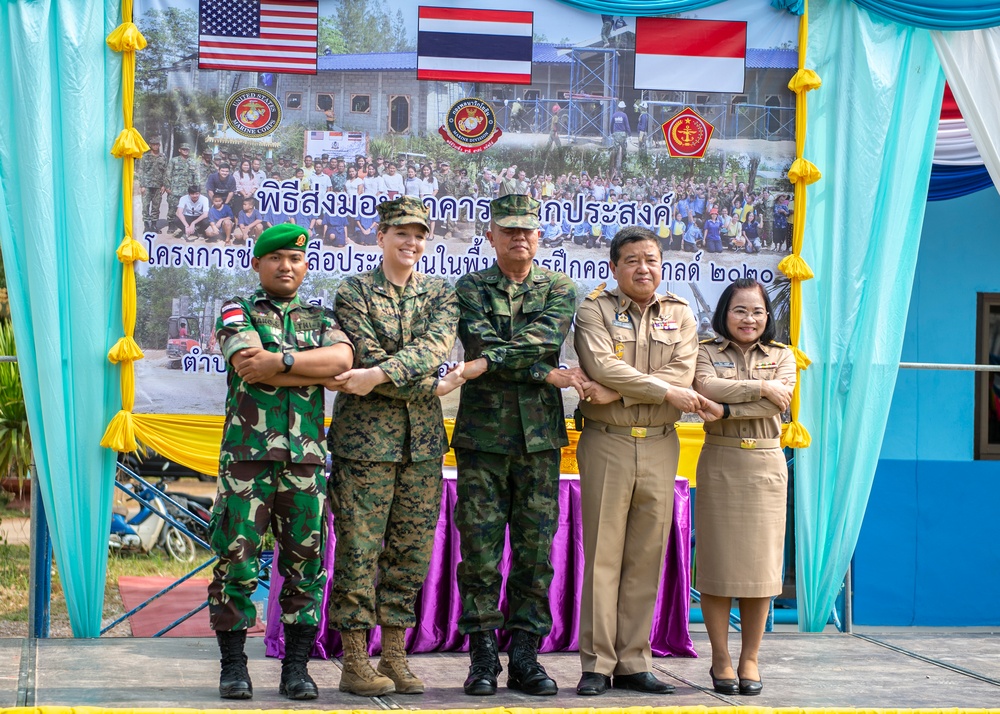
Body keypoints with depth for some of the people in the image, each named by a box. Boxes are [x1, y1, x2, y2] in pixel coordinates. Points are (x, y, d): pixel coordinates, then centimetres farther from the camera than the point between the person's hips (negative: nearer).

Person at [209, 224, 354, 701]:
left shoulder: (320, 319, 17)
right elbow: (248, 365, -11)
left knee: (304, 563, 3)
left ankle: (296, 668, 10)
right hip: (247, 452, -3)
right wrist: (318, 372, -7)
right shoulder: (237, 312, 8)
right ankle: (233, 666, 6)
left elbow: (342, 358, -6)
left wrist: (279, 361, -15)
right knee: (236, 560, -4)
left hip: (306, 458, 3)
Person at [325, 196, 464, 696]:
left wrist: (380, 374, -23)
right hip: (366, 438, -4)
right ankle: (355, 663, 5)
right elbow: (368, 359, -10)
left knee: (411, 552, 6)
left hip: (423, 442, 4)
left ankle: (394, 658, 14)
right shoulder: (353, 292, 2)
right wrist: (434, 386, -10)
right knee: (358, 549, -2)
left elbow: (434, 346, -8)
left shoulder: (440, 294, 11)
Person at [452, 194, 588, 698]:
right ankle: (483, 659, 6)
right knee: (479, 551, -1)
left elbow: (545, 339, -9)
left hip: (540, 436, 1)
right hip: (482, 434, -1)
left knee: (535, 551, 2)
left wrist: (487, 362, -20)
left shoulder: (559, 290, 11)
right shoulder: (470, 289, 8)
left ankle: (524, 657, 8)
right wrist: (547, 374, -14)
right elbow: (480, 343, -10)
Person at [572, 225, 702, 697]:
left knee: (647, 557, 4)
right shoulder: (594, 310, 3)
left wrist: (617, 392, -13)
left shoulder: (679, 315, 11)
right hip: (607, 444, -3)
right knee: (602, 555, -2)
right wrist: (665, 392, -13)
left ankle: (634, 662, 10)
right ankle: (597, 664, 2)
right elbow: (602, 365, -13)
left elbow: (682, 373, -4)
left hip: (660, 446, 3)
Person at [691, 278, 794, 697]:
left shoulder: (782, 356, 10)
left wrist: (727, 409, -17)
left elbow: (779, 403, -9)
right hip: (720, 463, -1)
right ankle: (720, 660, 7)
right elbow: (706, 387, -16)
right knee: (718, 562, -2)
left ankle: (750, 659, 11)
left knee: (760, 563, 2)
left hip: (766, 464, 2)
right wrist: (761, 387, -14)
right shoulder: (707, 352, 6)